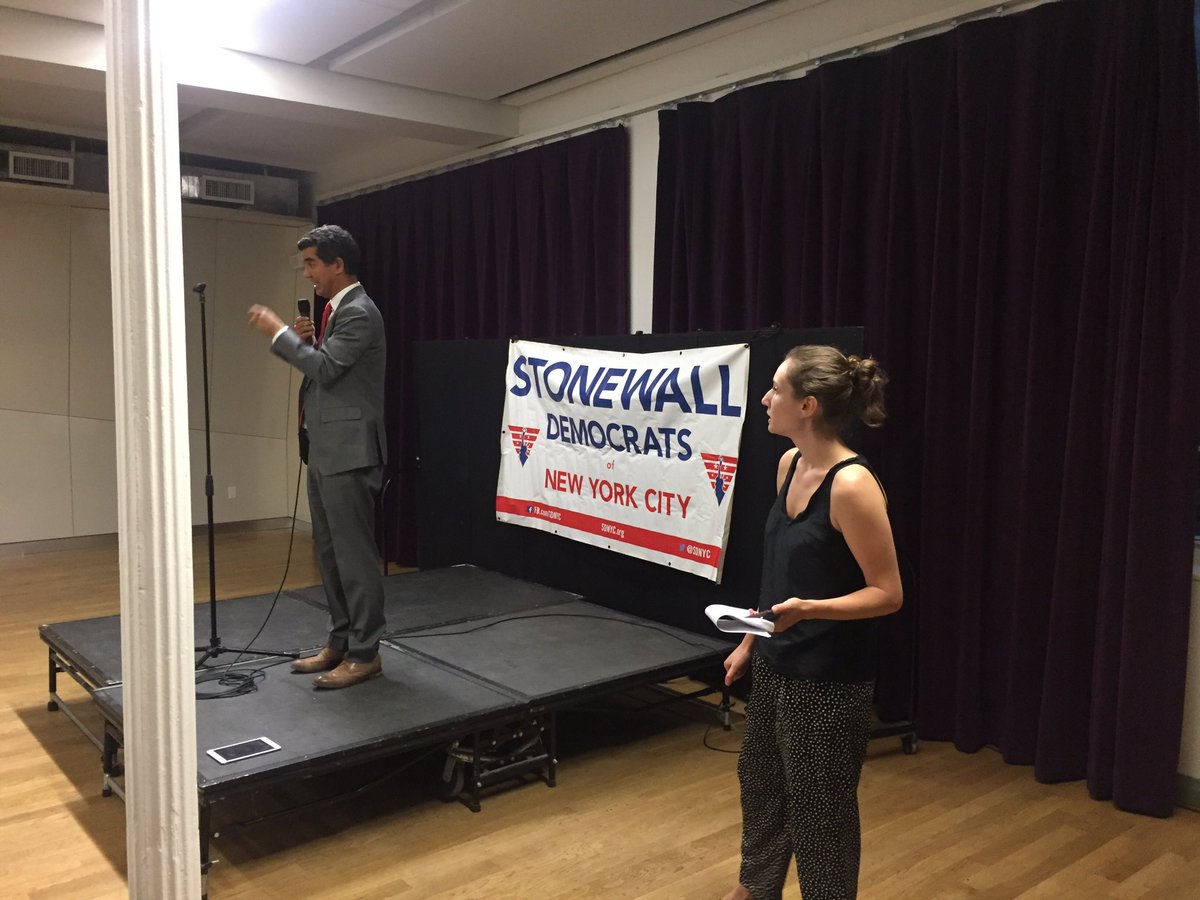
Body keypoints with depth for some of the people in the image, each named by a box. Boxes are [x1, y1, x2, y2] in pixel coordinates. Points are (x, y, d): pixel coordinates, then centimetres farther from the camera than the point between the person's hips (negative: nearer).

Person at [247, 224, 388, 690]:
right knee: (330, 551, 15)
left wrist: (278, 331, -12)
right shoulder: (336, 310, 17)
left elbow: (325, 368, -21)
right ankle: (339, 643, 25)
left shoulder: (359, 312, -14)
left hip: (349, 452, -10)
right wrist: (302, 338, 3)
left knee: (354, 552, -4)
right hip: (325, 450, 10)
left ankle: (365, 653, 5)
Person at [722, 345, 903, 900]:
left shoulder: (852, 484, -23)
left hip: (829, 678, -9)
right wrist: (750, 642, 15)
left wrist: (809, 610, -33)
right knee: (759, 779, 25)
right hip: (776, 664, 9)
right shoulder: (789, 464, 1)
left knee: (818, 806, 10)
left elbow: (888, 592, -19)